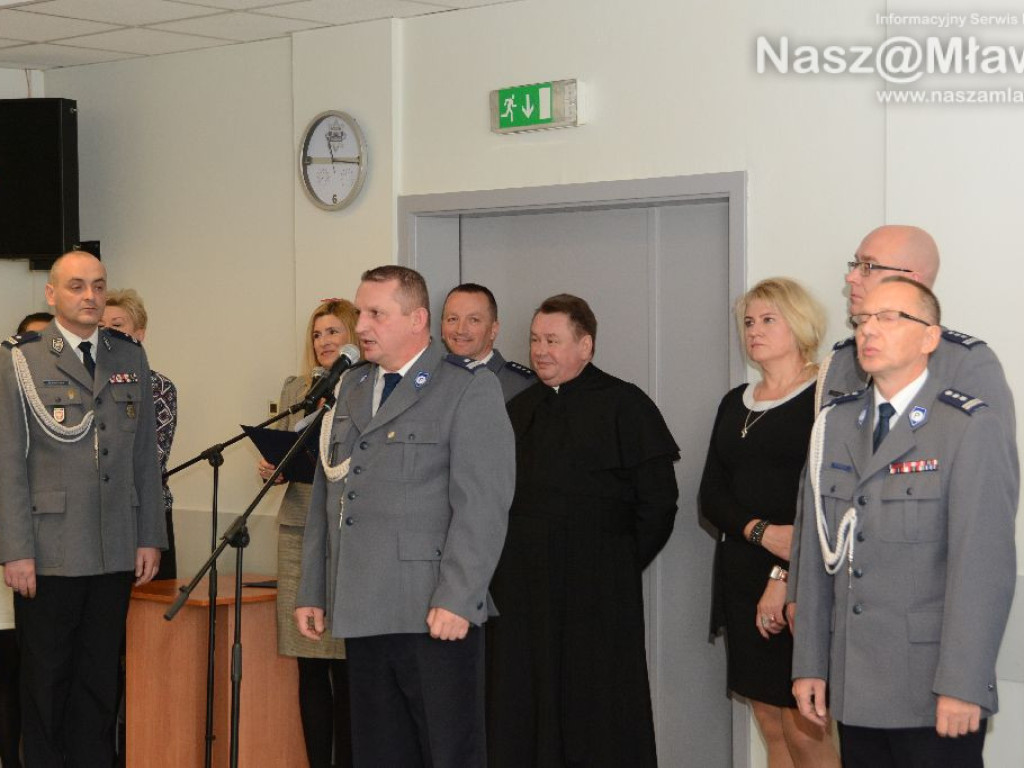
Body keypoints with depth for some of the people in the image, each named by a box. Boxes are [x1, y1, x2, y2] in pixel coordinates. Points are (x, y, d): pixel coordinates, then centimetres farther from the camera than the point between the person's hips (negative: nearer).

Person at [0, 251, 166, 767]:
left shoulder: (130, 357, 11)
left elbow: (145, 455, 11)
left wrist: (150, 537, 7)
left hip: (116, 552, 4)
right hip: (49, 552, -4)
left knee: (99, 679, 10)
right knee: (46, 679, 6)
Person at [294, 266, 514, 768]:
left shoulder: (470, 388, -5)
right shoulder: (351, 388, 17)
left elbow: (483, 505, -12)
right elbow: (324, 498, 20)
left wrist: (456, 599, -18)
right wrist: (311, 593, 16)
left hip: (435, 614, -6)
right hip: (364, 613, 7)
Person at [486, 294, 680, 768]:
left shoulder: (624, 405, -3)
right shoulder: (519, 410, 15)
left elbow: (658, 501, -5)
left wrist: (619, 565, -3)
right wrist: (508, 563, 7)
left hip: (596, 591, -5)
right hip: (520, 589, 6)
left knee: (598, 723, 0)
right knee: (520, 719, 6)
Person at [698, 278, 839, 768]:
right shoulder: (734, 403, 15)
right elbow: (711, 495, 9)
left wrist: (785, 576, -15)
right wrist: (761, 532, -10)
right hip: (741, 577, 6)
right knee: (769, 724, 8)